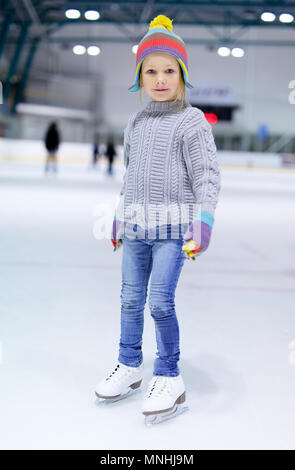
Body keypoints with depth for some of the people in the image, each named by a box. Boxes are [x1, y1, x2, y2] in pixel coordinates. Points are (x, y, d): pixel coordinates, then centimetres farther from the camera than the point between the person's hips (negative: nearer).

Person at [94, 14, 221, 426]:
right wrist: (120, 218, 23)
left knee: (160, 300, -11)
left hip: (172, 227, -5)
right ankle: (129, 367, 28)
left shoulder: (192, 121, -5)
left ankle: (169, 380, 4)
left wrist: (203, 222, -18)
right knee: (131, 300, 11)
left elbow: (207, 175, -10)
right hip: (136, 228, 6)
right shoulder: (136, 123, 12)